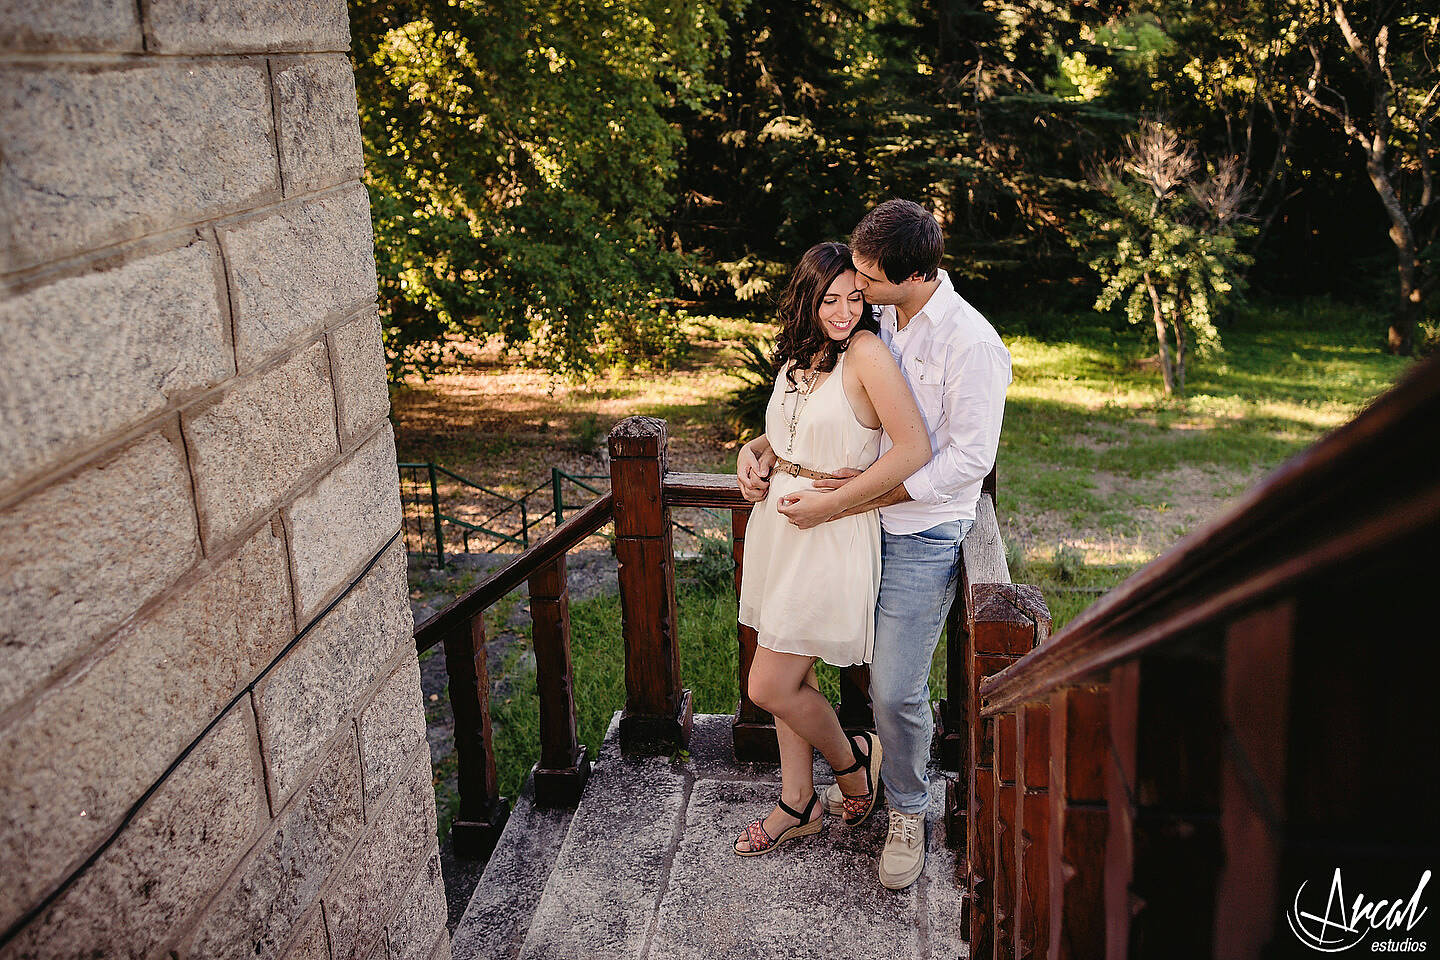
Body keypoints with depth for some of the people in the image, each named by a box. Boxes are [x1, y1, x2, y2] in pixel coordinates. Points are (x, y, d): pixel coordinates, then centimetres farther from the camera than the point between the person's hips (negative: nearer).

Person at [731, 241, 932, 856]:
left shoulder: (866, 352, -16)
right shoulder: (798, 355, 9)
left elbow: (914, 449, -23)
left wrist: (829, 502, -19)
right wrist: (756, 448, 5)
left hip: (834, 535, -7)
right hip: (779, 523, 8)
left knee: (769, 686, -3)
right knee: (792, 676, 15)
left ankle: (851, 760, 24)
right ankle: (798, 805, 31)